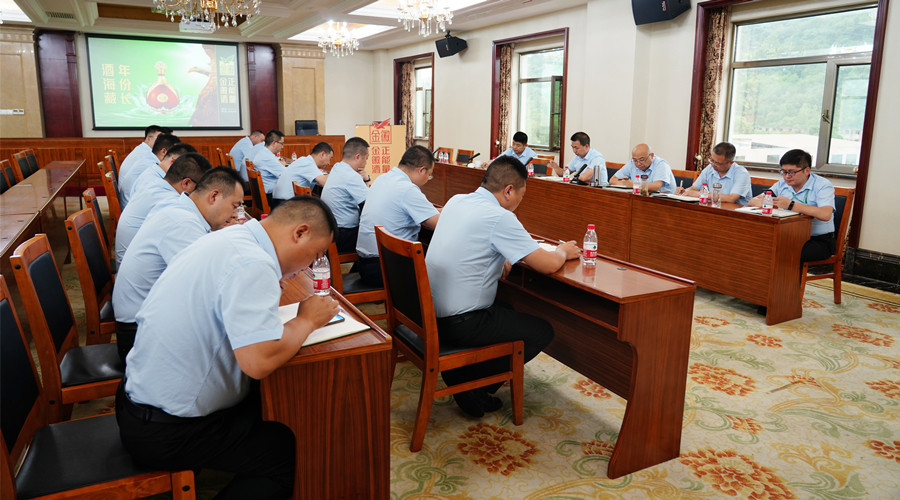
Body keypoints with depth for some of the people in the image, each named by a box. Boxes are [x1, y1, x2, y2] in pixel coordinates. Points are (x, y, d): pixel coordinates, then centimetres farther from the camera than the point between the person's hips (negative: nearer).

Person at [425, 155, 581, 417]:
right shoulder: (500, 217, -18)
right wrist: (563, 252, 7)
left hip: (429, 311, 9)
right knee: (542, 331, 7)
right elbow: (549, 265, -15)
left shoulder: (456, 201, 6)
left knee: (505, 306, 30)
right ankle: (470, 384, 8)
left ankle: (463, 373, 22)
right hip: (458, 324, -8)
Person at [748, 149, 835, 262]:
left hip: (819, 241, -5)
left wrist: (791, 205, -28)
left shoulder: (823, 185, -7)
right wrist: (763, 203, -17)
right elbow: (752, 202, 9)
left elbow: (825, 215, -27)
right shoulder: (782, 184, 10)